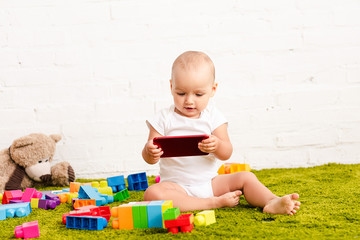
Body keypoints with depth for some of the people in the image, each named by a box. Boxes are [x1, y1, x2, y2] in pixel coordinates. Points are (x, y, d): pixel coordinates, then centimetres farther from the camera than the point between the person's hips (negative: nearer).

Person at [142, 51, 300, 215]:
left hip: (210, 182, 3)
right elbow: (149, 159, -4)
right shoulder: (164, 119, -2)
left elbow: (226, 154, -5)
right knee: (152, 194, -32)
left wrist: (217, 146, -30)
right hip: (177, 187, -2)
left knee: (245, 177, -11)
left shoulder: (213, 117, 2)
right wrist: (150, 152, -30)